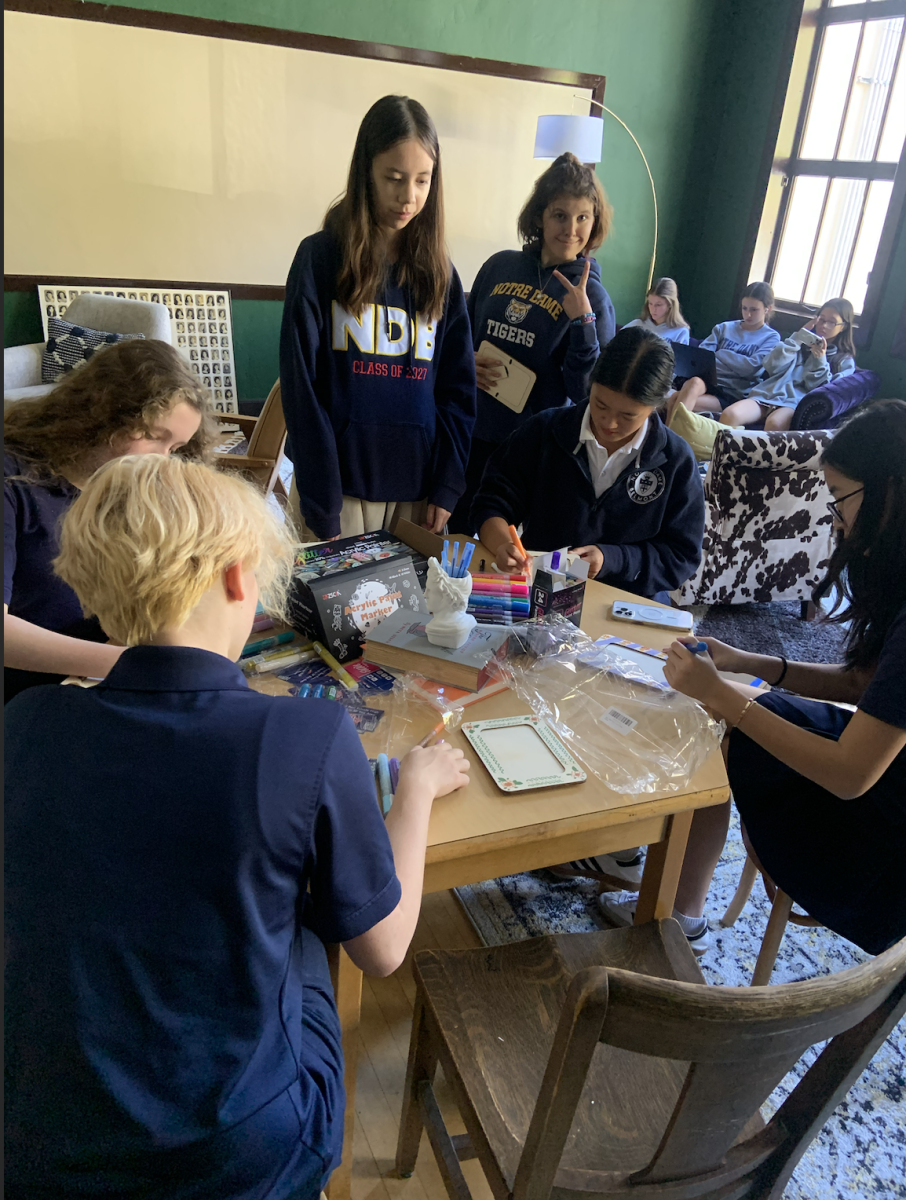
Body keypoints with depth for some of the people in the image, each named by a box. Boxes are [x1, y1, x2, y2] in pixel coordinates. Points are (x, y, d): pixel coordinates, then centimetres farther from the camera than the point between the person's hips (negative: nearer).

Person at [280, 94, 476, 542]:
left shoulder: (439, 272, 9)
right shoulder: (319, 258, -2)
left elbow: (458, 392, 8)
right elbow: (301, 387, -7)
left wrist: (446, 489, -1)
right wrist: (320, 507, -12)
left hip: (417, 488, 3)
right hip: (337, 484, -3)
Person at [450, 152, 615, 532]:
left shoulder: (591, 297, -5)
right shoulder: (500, 266, 4)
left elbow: (585, 393, -12)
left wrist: (583, 320, -22)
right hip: (471, 436, 4)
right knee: (454, 533, 15)